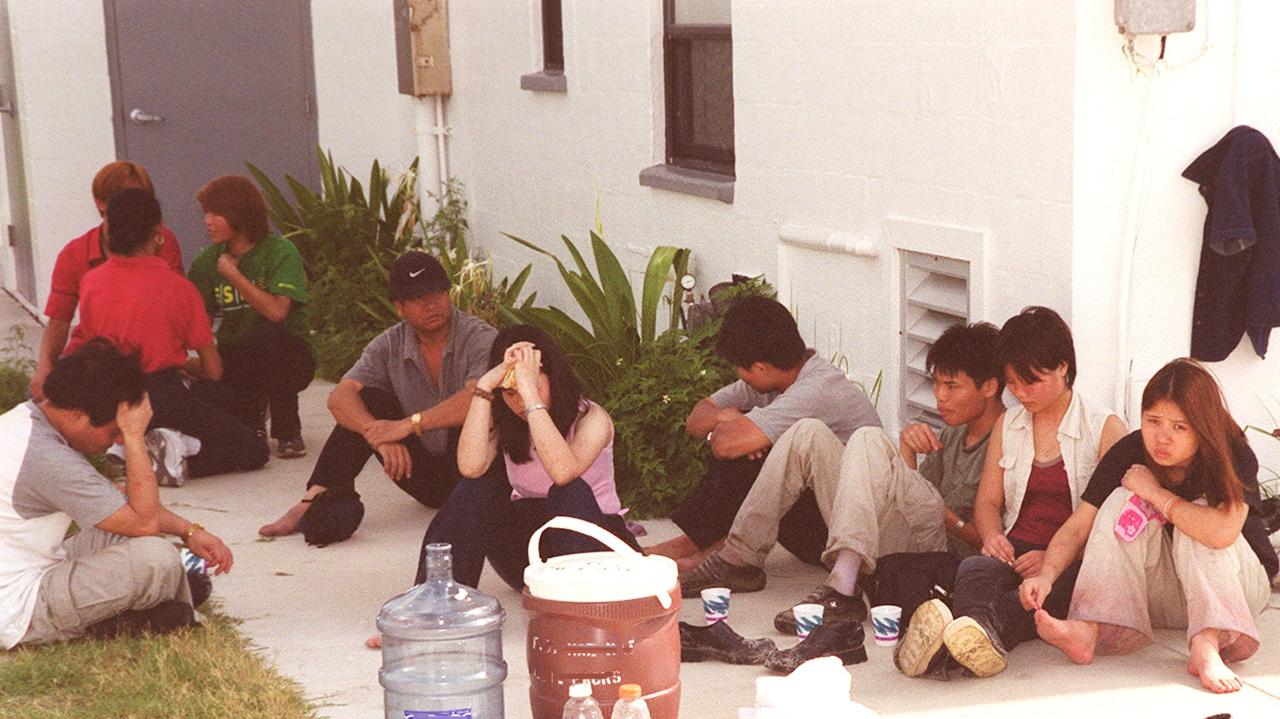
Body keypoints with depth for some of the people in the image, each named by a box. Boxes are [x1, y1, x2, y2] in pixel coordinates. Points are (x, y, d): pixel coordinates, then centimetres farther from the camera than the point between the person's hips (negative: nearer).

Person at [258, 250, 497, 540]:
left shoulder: (480, 339, -13)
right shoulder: (389, 346, 1)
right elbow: (340, 397, -12)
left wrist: (409, 424, -36)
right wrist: (378, 432, -32)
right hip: (425, 475, 4)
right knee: (367, 401, -13)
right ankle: (315, 500, -22)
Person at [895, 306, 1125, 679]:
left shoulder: (1105, 428, 5)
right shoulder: (1008, 425, 21)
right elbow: (987, 501, 19)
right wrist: (992, 537, -6)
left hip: (1071, 563, -3)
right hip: (1013, 551, 4)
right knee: (974, 570, -32)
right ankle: (980, 632, -67)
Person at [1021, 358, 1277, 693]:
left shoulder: (1233, 455, -23)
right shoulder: (1128, 452, -13)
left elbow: (1222, 531, -42)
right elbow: (1076, 527, -15)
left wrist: (1154, 492, -28)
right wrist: (1047, 574, -35)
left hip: (1233, 585, -3)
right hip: (1159, 596, 3)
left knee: (1200, 524, -30)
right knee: (1123, 500, -22)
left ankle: (1207, 646, -47)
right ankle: (1090, 630, -40)